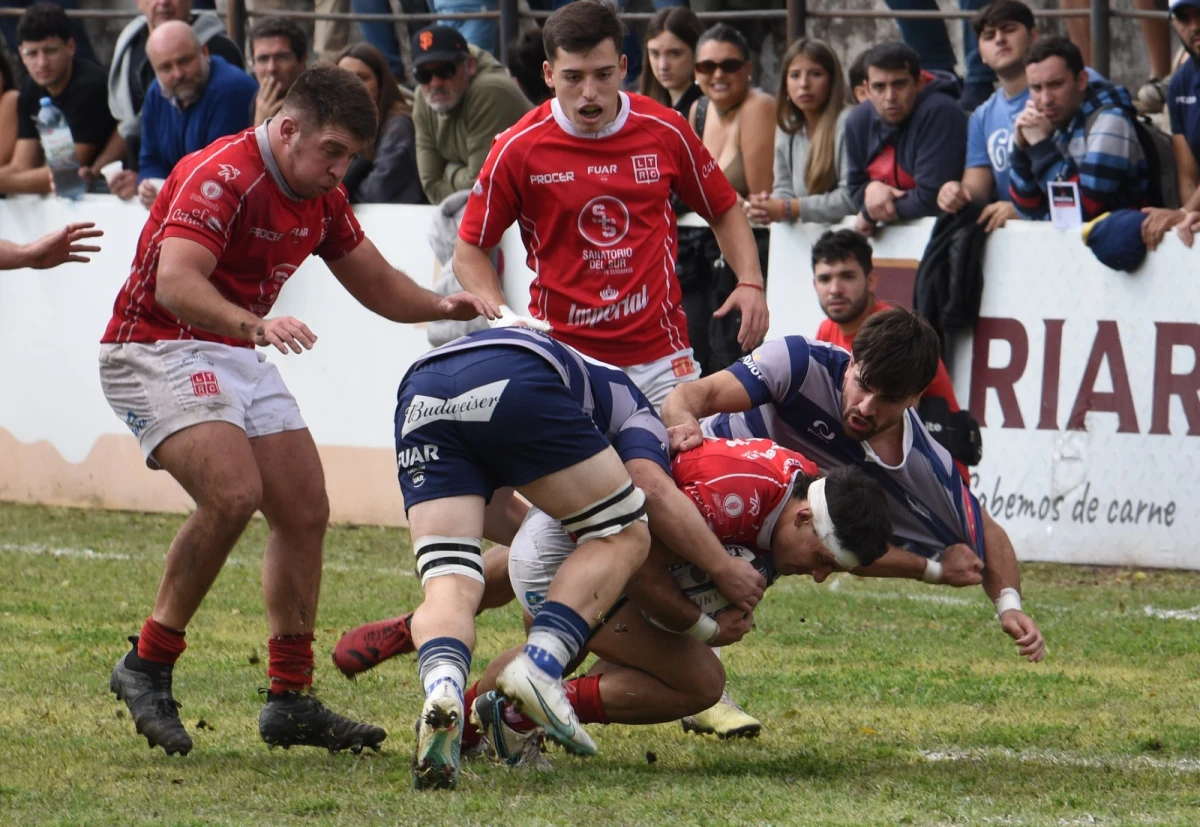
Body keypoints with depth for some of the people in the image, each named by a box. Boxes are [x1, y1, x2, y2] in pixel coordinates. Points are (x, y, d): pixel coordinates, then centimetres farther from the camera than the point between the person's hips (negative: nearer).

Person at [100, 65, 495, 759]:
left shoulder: (321, 198, 7)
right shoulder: (223, 177, -22)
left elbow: (377, 283, 17)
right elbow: (176, 284, -34)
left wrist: (445, 306, -3)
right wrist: (255, 326, -50)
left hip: (242, 359, 9)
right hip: (158, 350, -9)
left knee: (305, 512, 3)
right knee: (234, 492, -28)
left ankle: (291, 699, 9)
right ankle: (148, 666, -16)